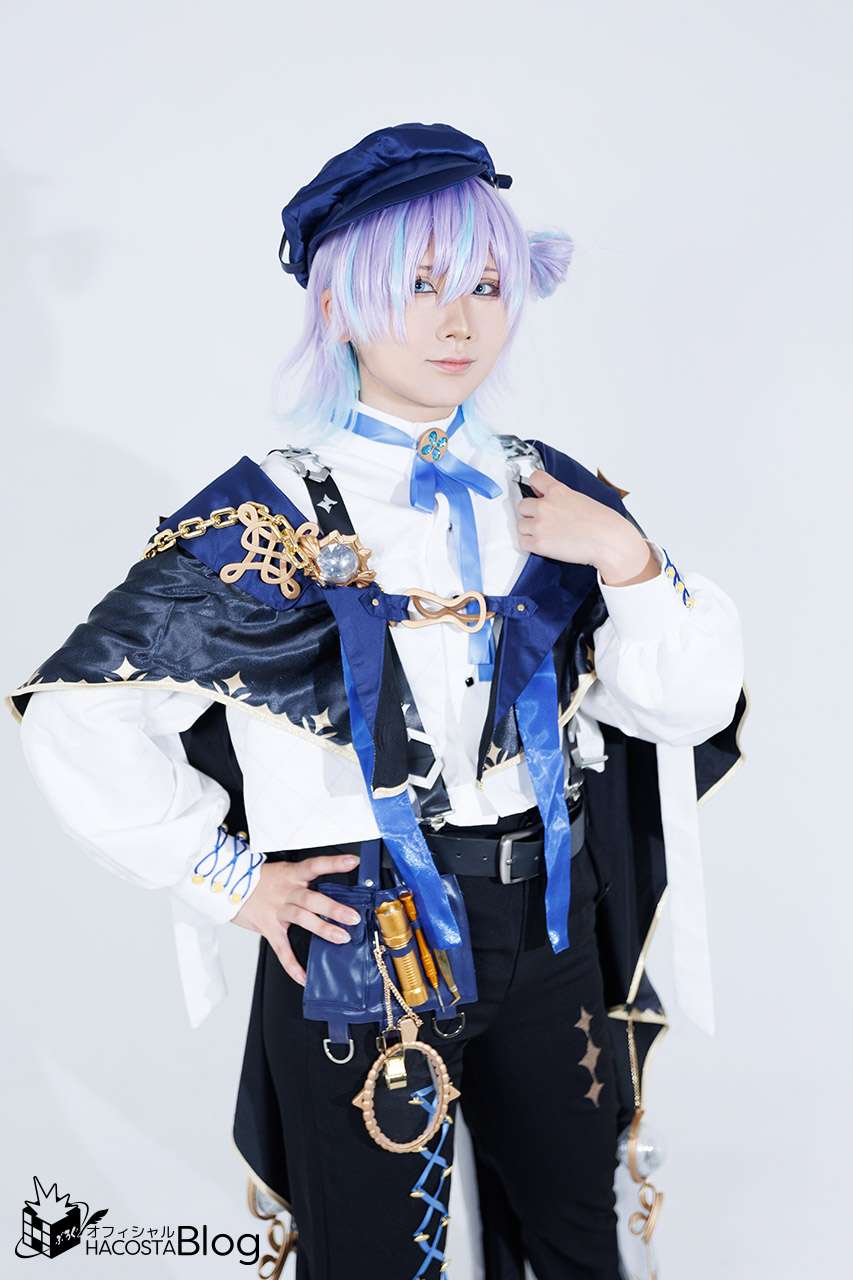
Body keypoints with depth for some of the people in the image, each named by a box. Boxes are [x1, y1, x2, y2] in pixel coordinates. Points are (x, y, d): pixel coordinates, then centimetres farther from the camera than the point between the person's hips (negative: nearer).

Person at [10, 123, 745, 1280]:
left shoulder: (550, 492, 1)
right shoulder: (271, 518, -12)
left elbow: (688, 708, 0)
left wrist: (627, 557, -16)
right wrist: (223, 876, -10)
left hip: (548, 936, 4)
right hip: (356, 963, -3)